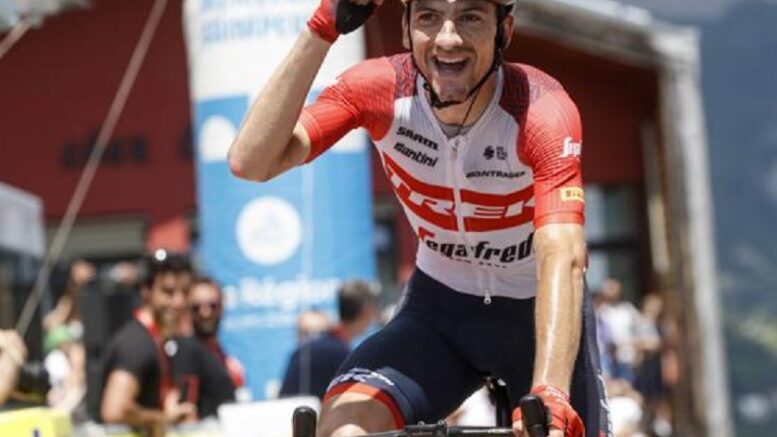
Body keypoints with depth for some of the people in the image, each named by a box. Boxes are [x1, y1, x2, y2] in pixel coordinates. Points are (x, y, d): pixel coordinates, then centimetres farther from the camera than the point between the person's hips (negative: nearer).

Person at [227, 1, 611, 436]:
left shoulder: (542, 109, -27)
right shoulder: (381, 88, -20)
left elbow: (562, 258, -40)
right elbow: (251, 162, -31)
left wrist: (548, 396, -55)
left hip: (540, 312, -1)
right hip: (439, 306, 1)